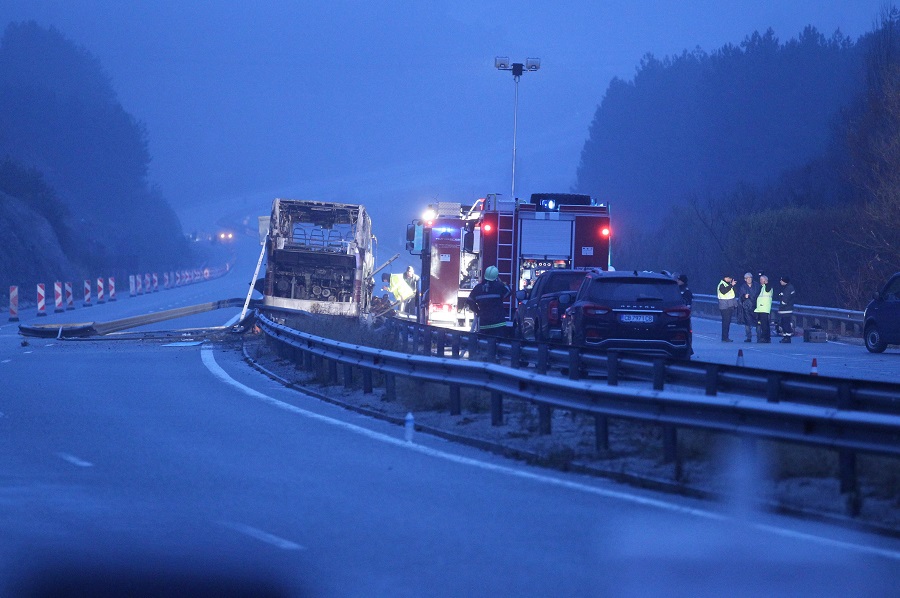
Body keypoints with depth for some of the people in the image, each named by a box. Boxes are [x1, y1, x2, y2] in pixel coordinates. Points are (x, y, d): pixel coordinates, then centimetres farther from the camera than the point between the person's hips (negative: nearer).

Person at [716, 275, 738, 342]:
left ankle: (726, 337, 15)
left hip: (730, 306, 9)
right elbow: (724, 291, -30)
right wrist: (731, 285, -29)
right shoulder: (722, 285, -11)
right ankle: (724, 338, -10)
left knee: (728, 321, 10)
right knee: (726, 321, -11)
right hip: (725, 307, -9)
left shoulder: (728, 284, 17)